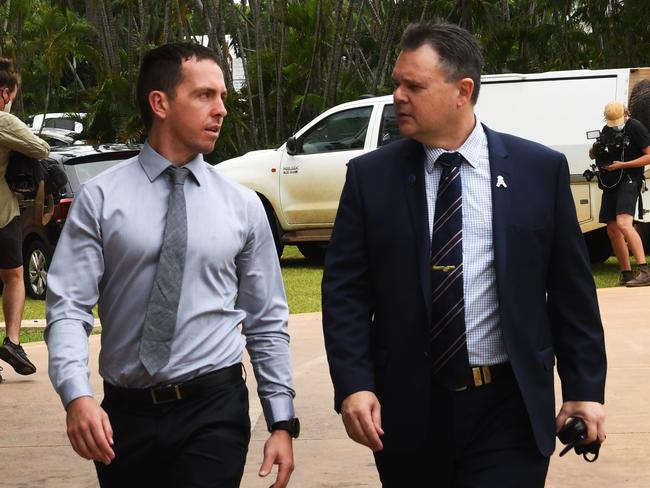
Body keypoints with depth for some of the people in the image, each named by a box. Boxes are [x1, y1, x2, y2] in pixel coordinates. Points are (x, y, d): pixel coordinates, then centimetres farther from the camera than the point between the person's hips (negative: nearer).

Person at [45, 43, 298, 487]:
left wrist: (282, 422, 2)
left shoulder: (243, 206, 4)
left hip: (215, 408, 0)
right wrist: (77, 395, -22)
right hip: (125, 412, 0)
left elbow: (268, 322, 6)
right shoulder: (100, 199, -2)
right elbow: (68, 306, -6)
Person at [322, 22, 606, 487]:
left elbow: (572, 290, 4)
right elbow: (345, 290, 1)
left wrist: (585, 388, 2)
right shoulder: (370, 176, 1)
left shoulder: (541, 169, 1)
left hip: (509, 411, -1)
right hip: (406, 411, 1)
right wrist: (353, 384, -11)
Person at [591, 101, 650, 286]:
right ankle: (626, 274, 18)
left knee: (623, 223, -26)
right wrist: (596, 150, -3)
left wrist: (622, 165, -17)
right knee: (613, 230, 8)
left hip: (630, 180, -8)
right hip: (611, 183, 8)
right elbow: (593, 154, 22)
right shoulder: (607, 130, 12)